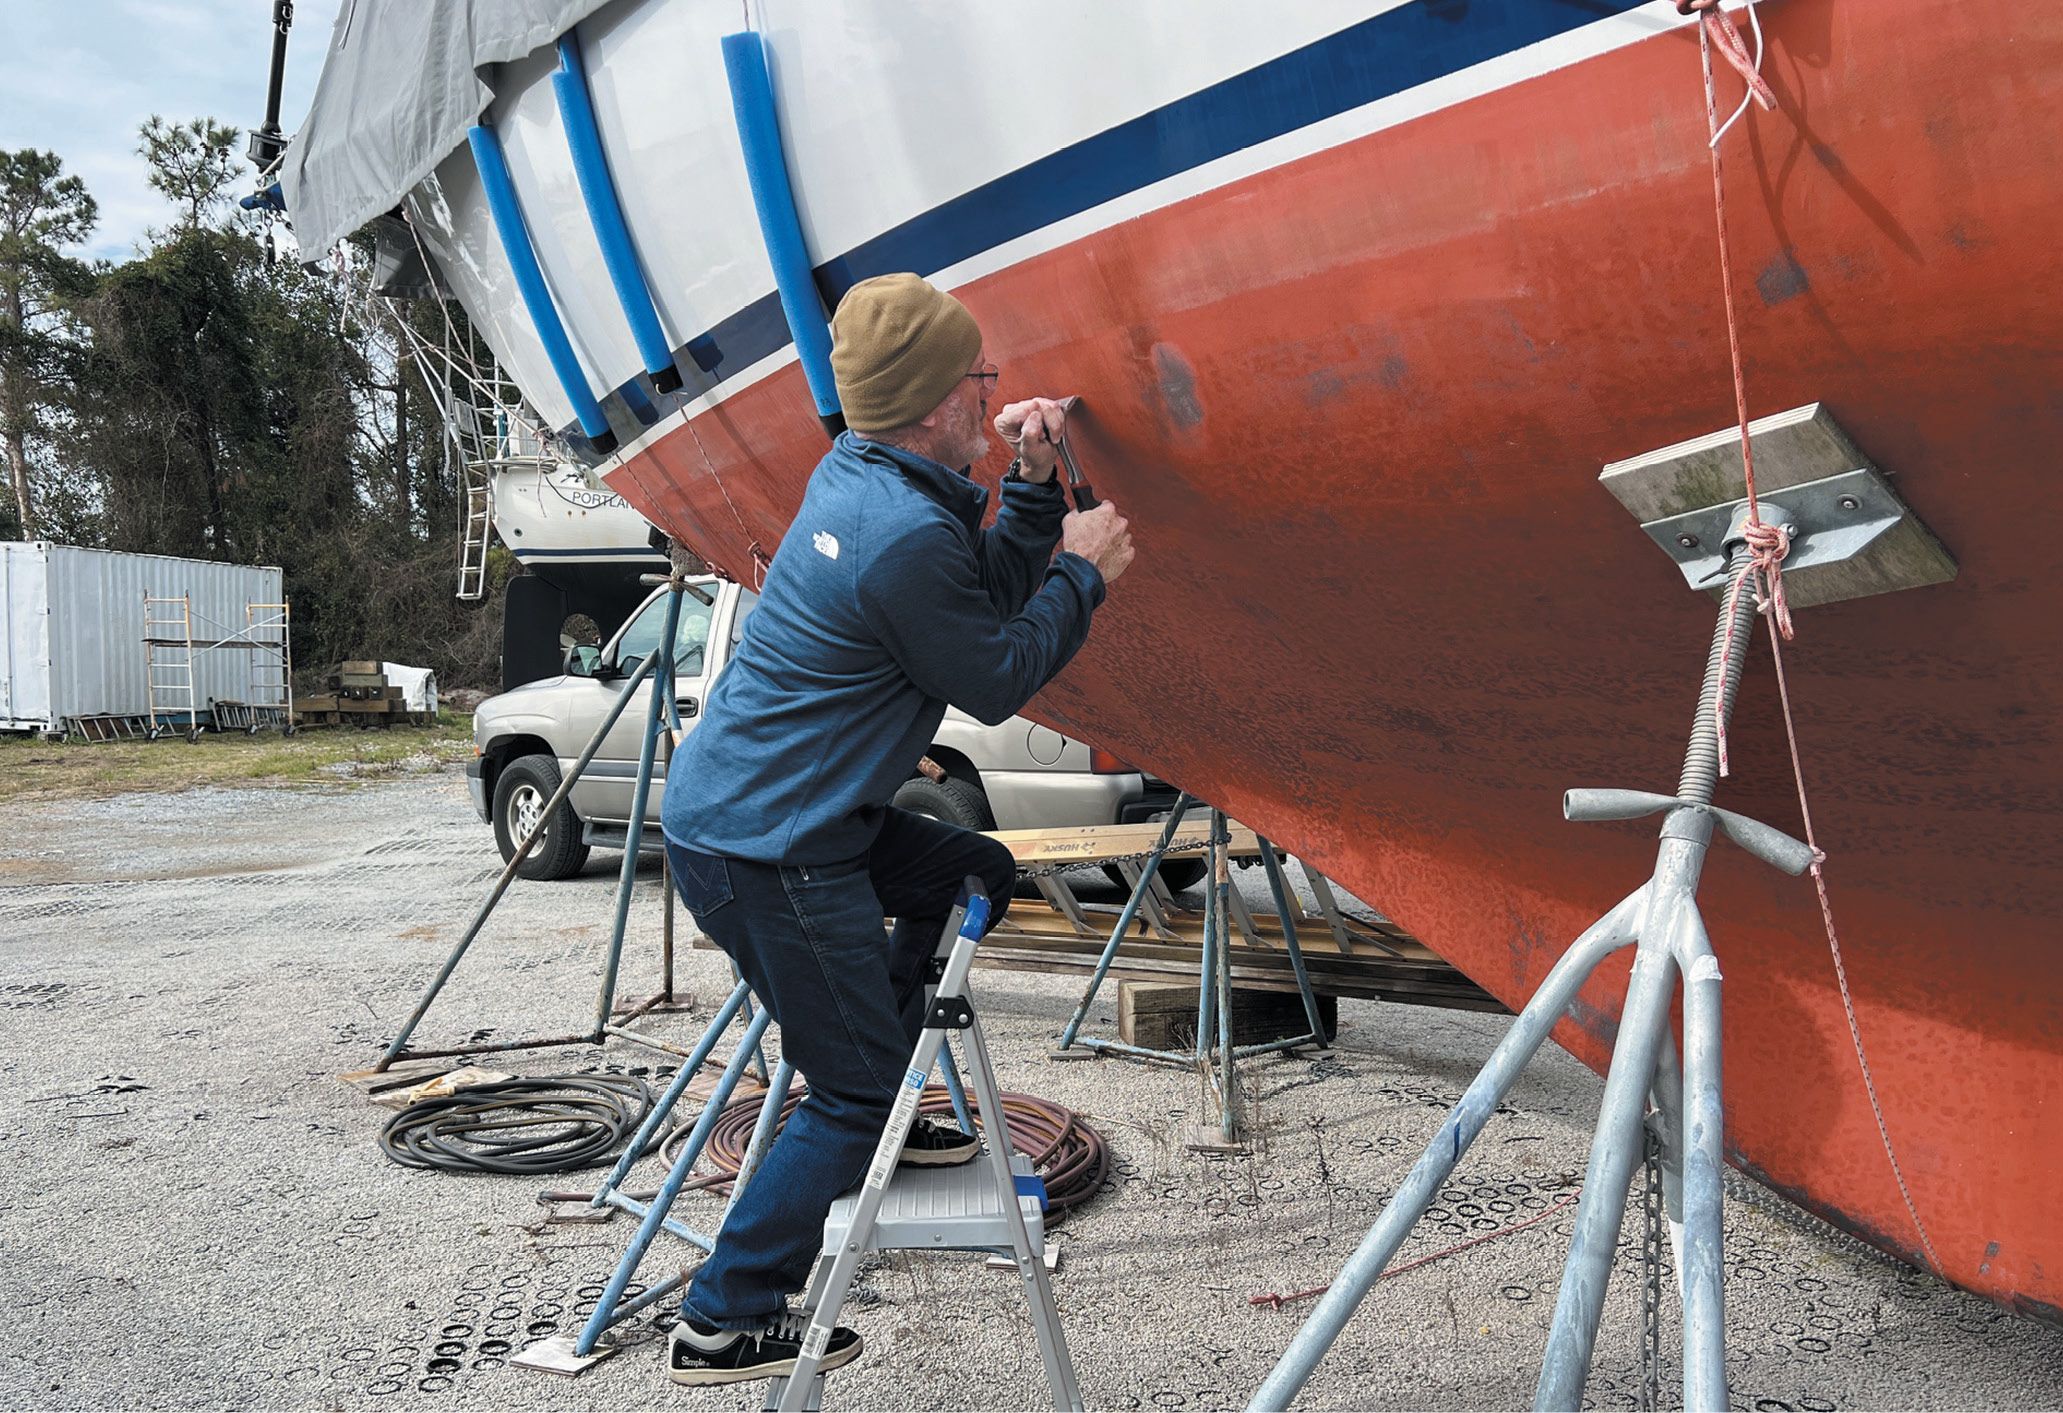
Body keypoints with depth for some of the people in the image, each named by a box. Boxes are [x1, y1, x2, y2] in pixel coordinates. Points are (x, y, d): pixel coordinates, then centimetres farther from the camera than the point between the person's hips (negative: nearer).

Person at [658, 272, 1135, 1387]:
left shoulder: (860, 474, 7)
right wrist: (1082, 571, -2)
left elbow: (986, 594, 15)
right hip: (763, 850, -10)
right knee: (855, 1088, 1)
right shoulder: (906, 535, -24)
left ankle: (871, 1114, 27)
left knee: (978, 876, 21)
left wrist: (1035, 489, 4)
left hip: (753, 810, 10)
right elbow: (995, 683, -12)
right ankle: (723, 1324, 13)